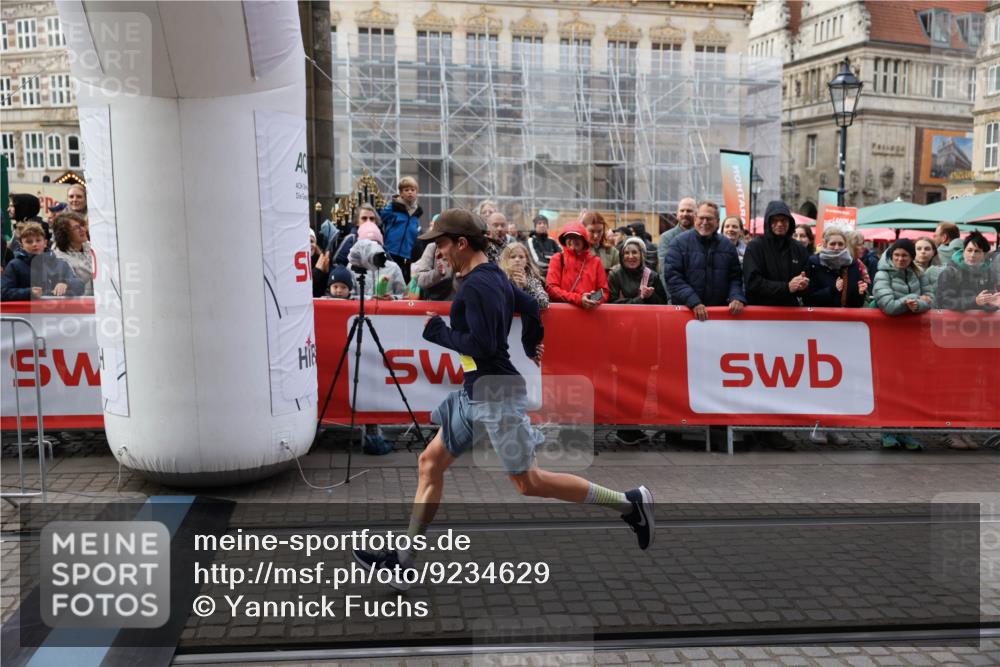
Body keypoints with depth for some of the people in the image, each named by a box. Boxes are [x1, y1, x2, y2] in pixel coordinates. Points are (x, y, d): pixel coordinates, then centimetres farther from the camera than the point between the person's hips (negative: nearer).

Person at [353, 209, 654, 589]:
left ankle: (629, 502, 9)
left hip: (495, 391, -10)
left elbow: (482, 346, -26)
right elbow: (529, 307, 26)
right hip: (475, 391, 10)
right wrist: (531, 347, 42)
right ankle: (403, 562, 15)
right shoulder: (495, 277, 11)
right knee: (430, 464, 10)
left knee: (529, 482, -1)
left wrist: (438, 332, -12)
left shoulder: (474, 286, -19)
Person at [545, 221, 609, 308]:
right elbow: (551, 288, -2)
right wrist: (578, 299, -13)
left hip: (589, 310, 2)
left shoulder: (595, 261, 12)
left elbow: (604, 292, 12)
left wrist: (595, 300, -11)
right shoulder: (558, 259, 8)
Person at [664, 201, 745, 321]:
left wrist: (737, 298, -9)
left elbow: (735, 278, 11)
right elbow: (673, 277, -10)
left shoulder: (727, 245, 10)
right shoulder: (679, 243, -2)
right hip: (686, 311, -3)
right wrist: (693, 302, -20)